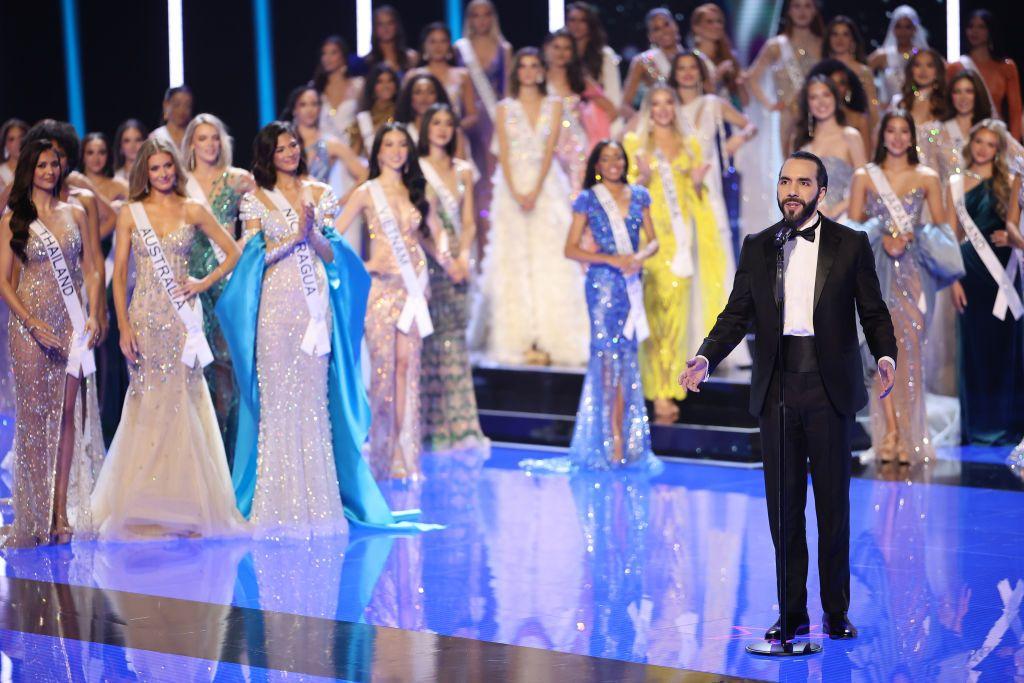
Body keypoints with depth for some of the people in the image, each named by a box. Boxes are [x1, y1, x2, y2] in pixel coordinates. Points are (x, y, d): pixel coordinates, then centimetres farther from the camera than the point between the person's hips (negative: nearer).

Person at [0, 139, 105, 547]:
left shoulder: (75, 214, 9)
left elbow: (92, 268, 10)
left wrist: (93, 314, -5)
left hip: (73, 324, 3)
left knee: (68, 412, 1)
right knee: (35, 414, -3)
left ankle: (62, 512, 3)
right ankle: (36, 516, 1)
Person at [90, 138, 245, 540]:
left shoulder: (192, 212, 6)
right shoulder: (131, 214, 4)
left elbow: (233, 252, 12)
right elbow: (119, 274, 2)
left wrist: (205, 283, -2)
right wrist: (124, 327, -7)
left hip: (182, 319, 0)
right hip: (146, 318, 0)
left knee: (183, 405, -1)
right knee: (147, 408, -1)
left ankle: (186, 506, 5)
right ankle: (143, 511, 6)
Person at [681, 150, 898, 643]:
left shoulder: (850, 245, 3)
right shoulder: (757, 247, 9)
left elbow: (873, 311, 3)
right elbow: (737, 314, 8)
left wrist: (885, 355, -15)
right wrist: (706, 357, -7)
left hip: (829, 388, -2)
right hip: (777, 389, 2)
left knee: (833, 501, 2)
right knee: (783, 505, 4)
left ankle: (836, 612, 12)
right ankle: (792, 614, 12)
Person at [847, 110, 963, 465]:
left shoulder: (927, 178, 8)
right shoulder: (864, 177, 8)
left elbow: (941, 228, 7)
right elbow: (853, 225, 5)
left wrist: (910, 237, -10)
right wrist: (882, 239, -12)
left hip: (914, 270, 0)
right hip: (878, 270, 0)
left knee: (911, 346, -8)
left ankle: (909, 436, -5)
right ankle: (889, 430, -5)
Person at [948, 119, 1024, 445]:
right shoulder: (957, 184, 8)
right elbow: (953, 235, 5)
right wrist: (954, 279, -4)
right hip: (970, 269, 1)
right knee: (973, 344, 3)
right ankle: (976, 425, 12)